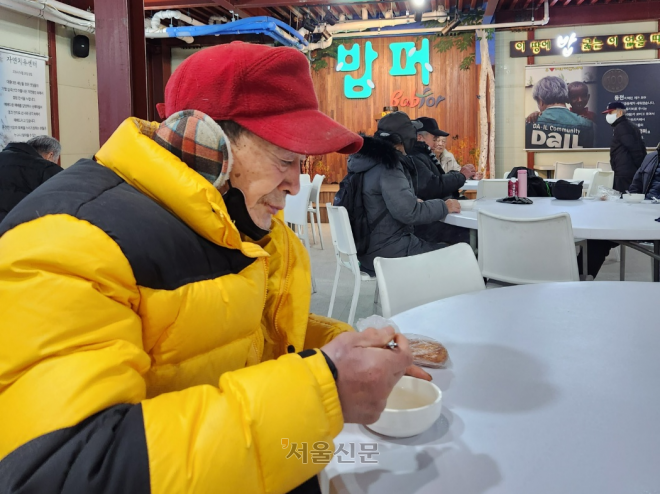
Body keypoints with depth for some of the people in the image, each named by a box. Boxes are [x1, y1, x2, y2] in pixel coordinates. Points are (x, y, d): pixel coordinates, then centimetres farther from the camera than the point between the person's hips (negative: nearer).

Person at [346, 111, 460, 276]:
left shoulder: (371, 161, 9)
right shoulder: (387, 166, -19)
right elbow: (408, 212, -27)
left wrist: (414, 201, 13)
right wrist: (444, 206, -14)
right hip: (385, 251, -10)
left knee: (436, 246, 18)